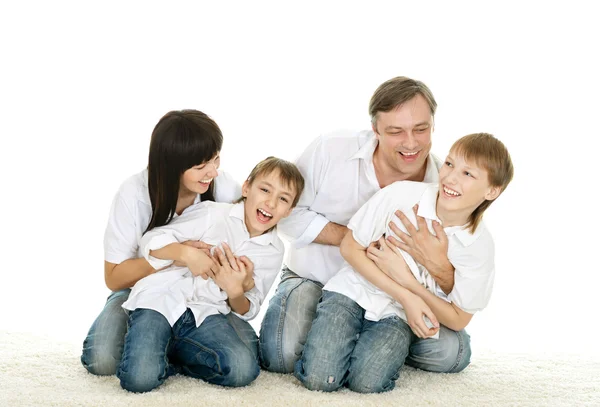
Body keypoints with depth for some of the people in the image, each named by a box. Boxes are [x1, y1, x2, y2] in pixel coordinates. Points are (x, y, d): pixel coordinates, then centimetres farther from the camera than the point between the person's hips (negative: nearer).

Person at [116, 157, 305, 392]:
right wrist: (185, 253, -27)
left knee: (244, 368, -26)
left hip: (205, 313, 4)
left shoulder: (273, 252, 7)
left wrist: (235, 292, -13)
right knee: (140, 378, -28)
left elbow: (248, 311, 10)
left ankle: (173, 356, -1)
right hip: (159, 300, -4)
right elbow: (150, 242, -7)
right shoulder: (212, 214, -5)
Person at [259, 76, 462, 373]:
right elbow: (288, 215, -12)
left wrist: (440, 267, -40)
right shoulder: (330, 151, -18)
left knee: (451, 352, -18)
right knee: (282, 356, -27)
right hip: (314, 279, -1)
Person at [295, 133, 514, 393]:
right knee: (318, 377, -21)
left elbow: (458, 320, -6)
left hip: (400, 316, 1)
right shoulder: (402, 194, -18)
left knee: (366, 382, -25)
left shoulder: (480, 247, -13)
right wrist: (403, 295, -17)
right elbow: (350, 247, -8)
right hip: (354, 292, -1)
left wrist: (406, 279, -19)